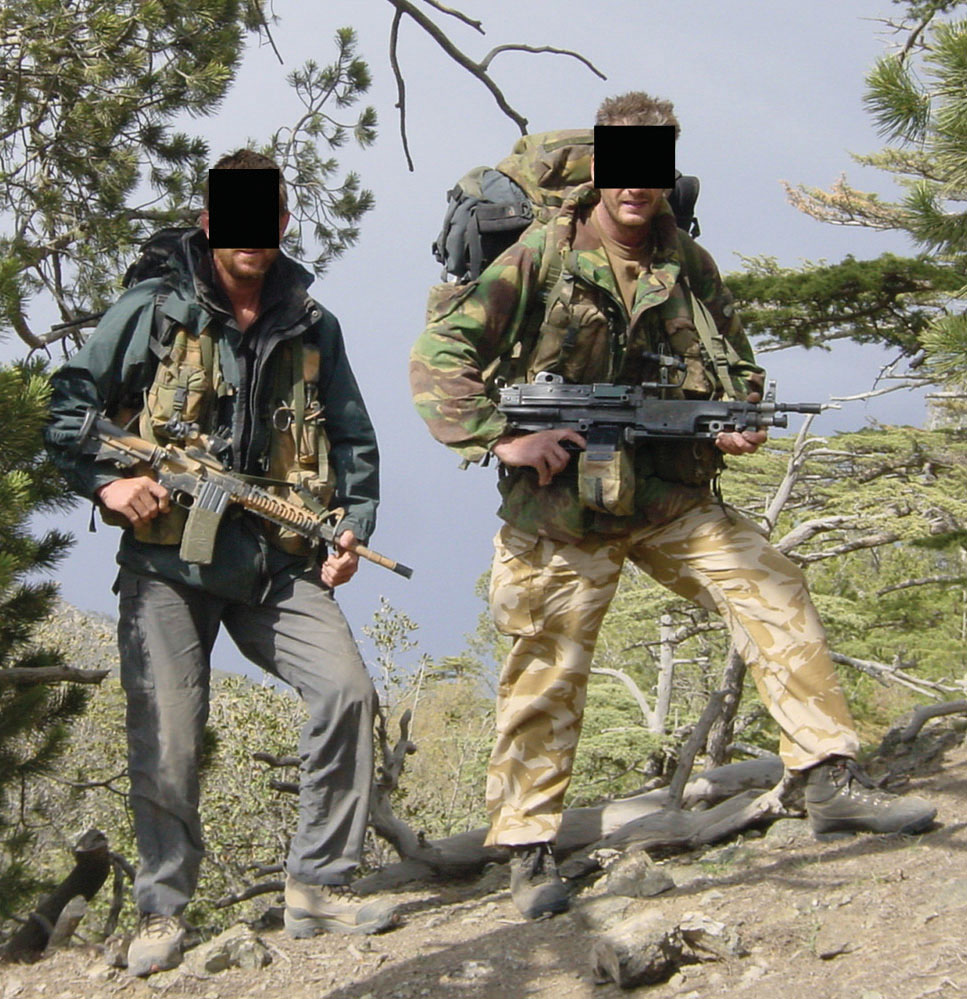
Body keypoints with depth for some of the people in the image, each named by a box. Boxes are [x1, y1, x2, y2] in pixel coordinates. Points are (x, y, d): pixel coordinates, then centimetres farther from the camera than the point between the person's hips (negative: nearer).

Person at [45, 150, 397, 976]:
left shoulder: (313, 327, 12)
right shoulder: (151, 312, 3)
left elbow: (353, 439, 16)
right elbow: (70, 406, 4)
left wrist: (353, 527, 2)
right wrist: (105, 482, -10)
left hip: (276, 564, 3)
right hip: (166, 560, -2)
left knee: (346, 690, -16)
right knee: (165, 741, -4)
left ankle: (317, 885, -4)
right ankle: (163, 913, 14)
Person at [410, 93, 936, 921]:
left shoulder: (690, 266, 5)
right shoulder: (541, 258, -9)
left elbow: (738, 368, 16)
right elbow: (438, 357, -11)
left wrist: (742, 421, -6)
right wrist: (501, 438, -20)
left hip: (673, 498, 4)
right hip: (562, 509, -4)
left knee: (773, 592, -7)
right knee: (547, 677, 0)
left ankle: (832, 782, 0)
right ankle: (530, 853, 11)